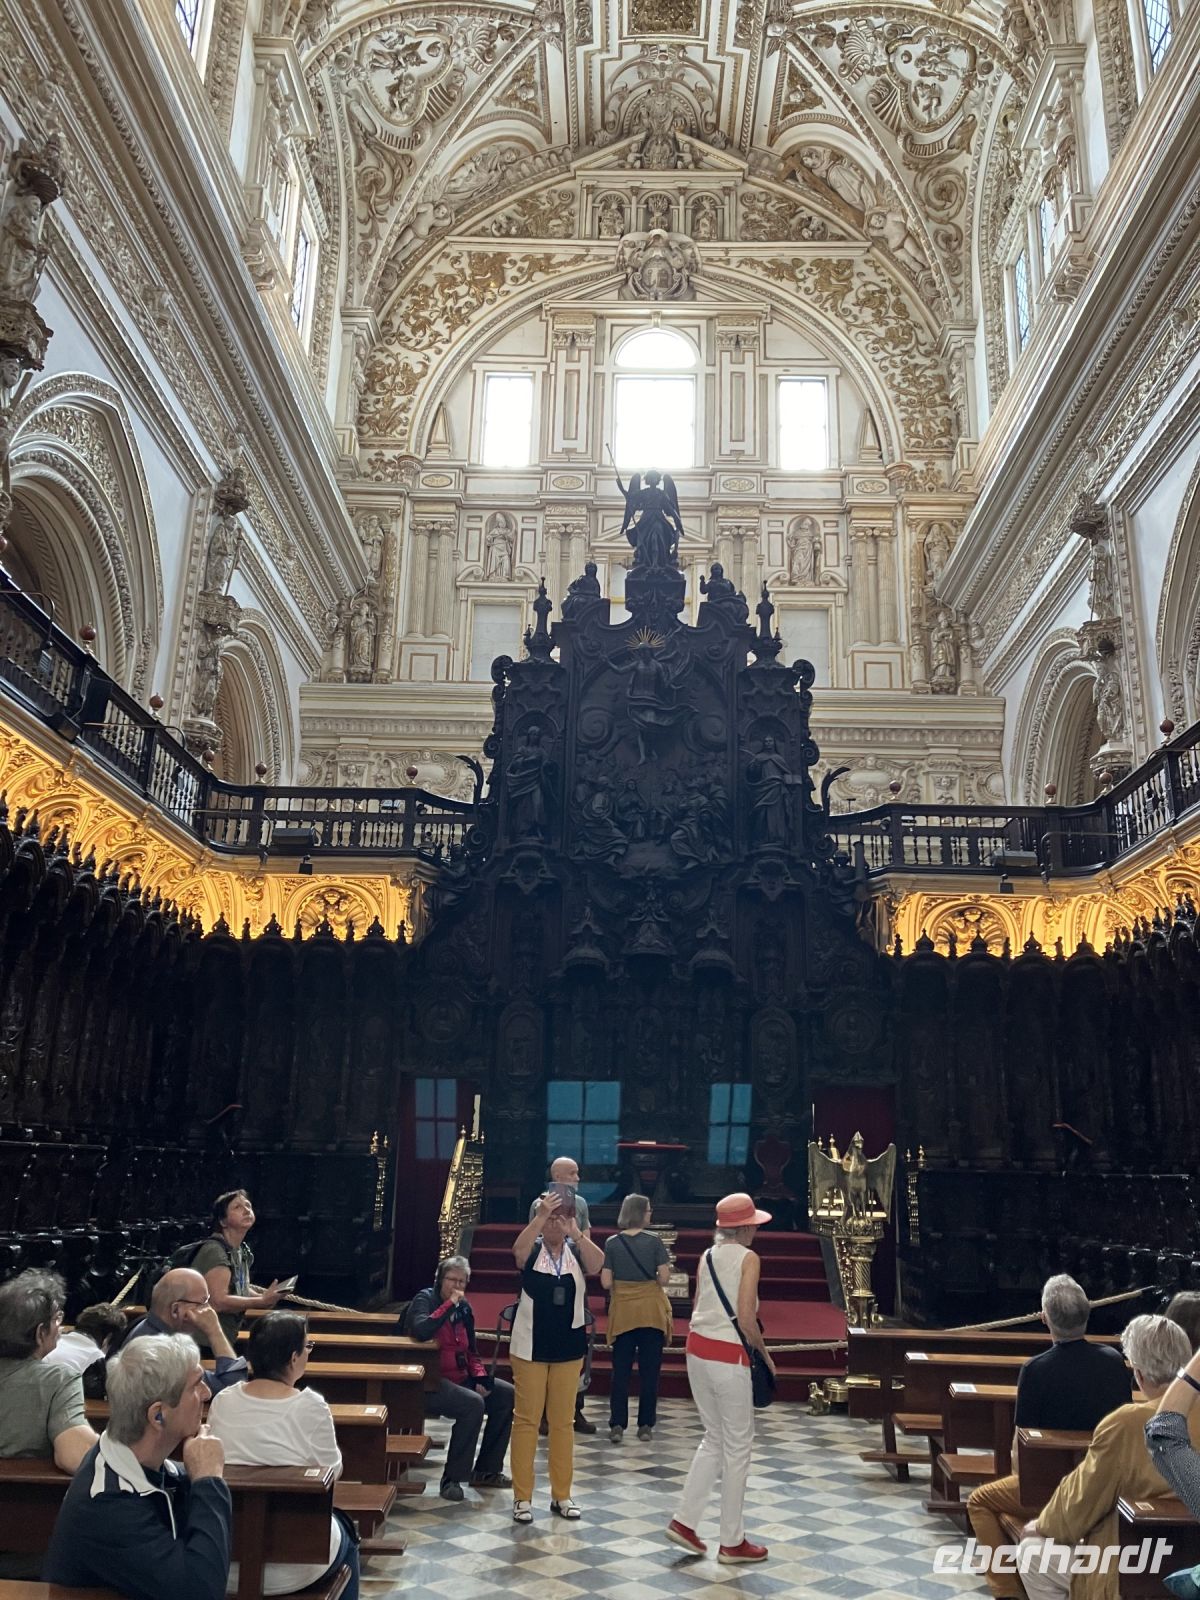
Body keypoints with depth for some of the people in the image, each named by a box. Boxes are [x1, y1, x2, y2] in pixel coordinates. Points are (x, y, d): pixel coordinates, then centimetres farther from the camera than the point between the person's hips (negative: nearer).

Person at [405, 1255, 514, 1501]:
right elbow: (420, 1330, -29)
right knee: (473, 1403, -30)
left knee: (507, 1395, -2)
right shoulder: (425, 1299, -8)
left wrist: (480, 1376, 1)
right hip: (431, 1381, -8)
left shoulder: (464, 1307, 12)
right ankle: (452, 1478, -18)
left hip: (461, 1378, 8)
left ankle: (486, 1471, 8)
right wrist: (448, 1305, -26)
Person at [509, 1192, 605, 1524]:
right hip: (530, 1346, -2)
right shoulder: (532, 1250, -6)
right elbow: (518, 1251, -29)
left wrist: (575, 1231, -33)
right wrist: (541, 1215, -37)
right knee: (526, 1419, 3)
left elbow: (597, 1265, -22)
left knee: (562, 1421, 11)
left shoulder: (576, 1251, -2)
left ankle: (561, 1494, 22)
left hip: (568, 1348, 2)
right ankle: (522, 1496, 12)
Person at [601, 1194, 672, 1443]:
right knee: (649, 1370, 8)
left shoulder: (612, 1243, -3)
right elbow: (664, 1278, -11)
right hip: (651, 1310, -1)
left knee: (621, 1371, 8)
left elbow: (606, 1282, -5)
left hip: (623, 1311, 1)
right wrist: (649, 1284, 9)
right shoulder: (654, 1241, -8)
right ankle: (646, 1425, 11)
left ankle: (617, 1425, 6)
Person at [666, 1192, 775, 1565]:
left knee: (714, 1439, 20)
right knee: (738, 1445, 7)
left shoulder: (707, 1257, 9)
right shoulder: (748, 1258, -10)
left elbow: (698, 1308, 12)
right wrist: (764, 1354, -2)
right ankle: (732, 1542, 15)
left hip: (698, 1350, 7)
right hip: (729, 1357, -7)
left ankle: (684, 1520, 17)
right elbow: (746, 1317, -15)